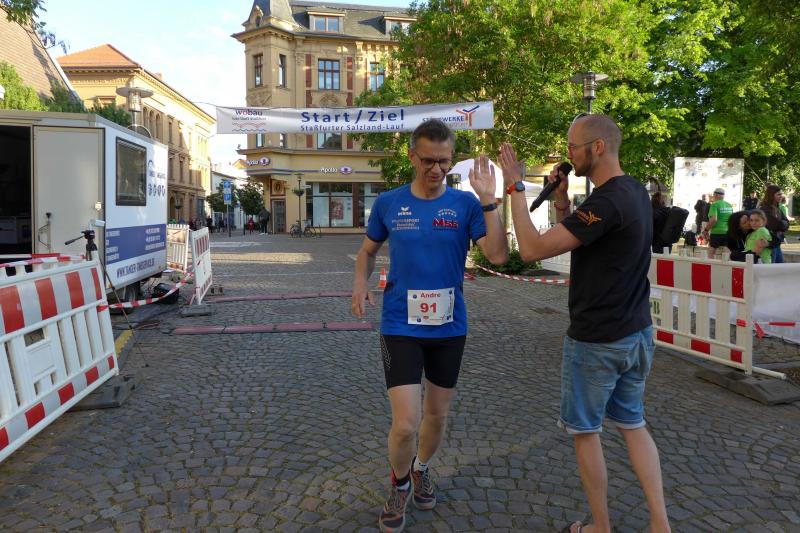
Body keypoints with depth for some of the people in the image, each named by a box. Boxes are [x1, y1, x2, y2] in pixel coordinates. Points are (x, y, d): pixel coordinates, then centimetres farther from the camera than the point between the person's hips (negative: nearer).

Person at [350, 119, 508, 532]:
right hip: (400, 327, -1)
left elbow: (498, 256, -15)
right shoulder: (388, 203, -3)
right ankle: (399, 484, 25)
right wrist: (360, 282, -6)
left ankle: (421, 470, 47)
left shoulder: (465, 204, -4)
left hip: (449, 328, 2)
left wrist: (488, 201, -21)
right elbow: (368, 250, 13)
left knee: (436, 417, 17)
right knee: (405, 424, -8)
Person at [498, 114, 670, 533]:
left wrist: (516, 187, -20)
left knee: (585, 432, 10)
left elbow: (533, 249, -28)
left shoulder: (606, 202, -24)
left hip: (597, 341, -9)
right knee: (632, 425, 20)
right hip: (637, 333, 9)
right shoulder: (636, 192, 6)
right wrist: (561, 202, 0)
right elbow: (574, 242, 11)